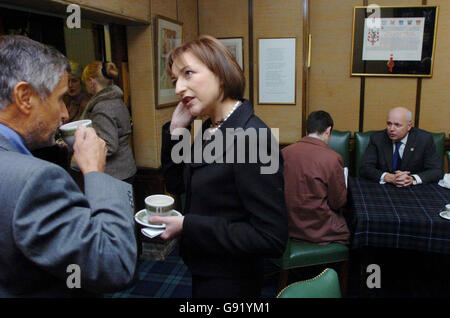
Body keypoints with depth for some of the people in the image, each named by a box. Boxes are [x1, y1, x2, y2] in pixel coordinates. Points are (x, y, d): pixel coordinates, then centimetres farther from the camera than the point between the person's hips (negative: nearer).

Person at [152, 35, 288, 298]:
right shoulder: (210, 129, -1)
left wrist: (187, 226, -25)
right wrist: (176, 129, -6)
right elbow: (177, 185, 8)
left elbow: (273, 238, -28)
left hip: (230, 283, -8)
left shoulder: (252, 138, -28)